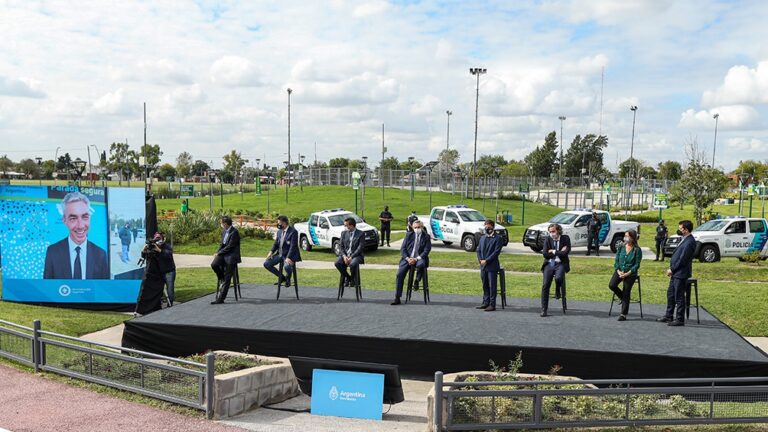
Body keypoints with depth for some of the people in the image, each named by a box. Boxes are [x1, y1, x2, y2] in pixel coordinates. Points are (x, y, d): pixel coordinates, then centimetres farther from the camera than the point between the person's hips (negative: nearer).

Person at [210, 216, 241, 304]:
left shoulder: (234, 232, -15)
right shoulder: (224, 231, 12)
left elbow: (230, 246, -17)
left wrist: (219, 253, -11)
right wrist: (218, 252, 0)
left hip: (231, 256, -7)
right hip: (224, 254, 7)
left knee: (227, 279, -6)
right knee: (214, 265, -22)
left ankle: (220, 298, -5)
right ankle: (222, 280, 4)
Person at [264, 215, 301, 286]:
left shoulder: (293, 232, -15)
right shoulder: (279, 231, 9)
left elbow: (293, 246, -20)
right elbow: (276, 243, 14)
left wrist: (288, 257, -30)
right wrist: (271, 252, -5)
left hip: (289, 255, -8)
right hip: (279, 254, 8)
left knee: (287, 266, -37)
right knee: (266, 264, -4)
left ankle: (288, 279, 0)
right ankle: (281, 277, 13)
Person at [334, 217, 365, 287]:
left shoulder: (360, 234, -2)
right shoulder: (344, 233, 13)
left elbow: (360, 248, -10)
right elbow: (341, 246, 7)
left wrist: (351, 257, -19)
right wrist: (344, 256, -11)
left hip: (356, 255, -4)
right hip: (345, 255, 4)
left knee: (353, 264, -37)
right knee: (337, 263, -27)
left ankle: (353, 279, -6)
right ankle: (347, 277, 0)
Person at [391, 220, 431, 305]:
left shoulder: (426, 237, 5)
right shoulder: (409, 235, 12)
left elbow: (426, 251, -3)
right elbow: (403, 248, 7)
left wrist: (416, 259, -16)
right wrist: (407, 258, -10)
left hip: (419, 258, -2)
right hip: (407, 258, 2)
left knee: (420, 265, -39)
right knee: (399, 274, -19)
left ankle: (417, 281, -7)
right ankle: (397, 298, -14)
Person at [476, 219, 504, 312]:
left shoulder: (498, 238, -5)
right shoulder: (482, 237, 16)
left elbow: (496, 252, -13)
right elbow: (478, 249, 15)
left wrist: (486, 261, -16)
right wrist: (480, 260, -3)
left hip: (492, 266, -6)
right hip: (483, 266, 6)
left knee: (492, 286, -3)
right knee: (485, 285, 12)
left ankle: (492, 305, 1)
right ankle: (486, 302, 20)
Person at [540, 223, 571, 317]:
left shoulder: (565, 239, 3)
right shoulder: (548, 240, 9)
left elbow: (565, 253, -10)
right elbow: (545, 254, -2)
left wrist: (553, 251, -5)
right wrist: (559, 252, -5)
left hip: (560, 264, -2)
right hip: (549, 264, 2)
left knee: (558, 278, -34)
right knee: (545, 284, -14)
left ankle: (558, 290, 4)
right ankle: (544, 309, -9)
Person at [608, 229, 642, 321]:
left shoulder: (637, 250, -6)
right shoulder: (621, 248, 6)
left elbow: (637, 264, -8)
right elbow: (616, 260, 6)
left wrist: (627, 273, -18)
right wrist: (618, 271, -10)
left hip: (630, 273, -4)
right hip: (619, 271, 4)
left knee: (626, 293, -2)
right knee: (611, 285, -19)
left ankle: (623, 314, 7)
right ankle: (622, 297, 12)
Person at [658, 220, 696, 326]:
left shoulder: (689, 242, -19)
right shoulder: (685, 240, 12)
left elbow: (682, 259, -21)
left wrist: (672, 269, -13)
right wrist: (671, 268, 10)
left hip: (681, 273, -10)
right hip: (675, 273, 10)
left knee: (679, 297, -1)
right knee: (670, 294, 17)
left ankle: (680, 319, 8)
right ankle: (669, 316, 28)